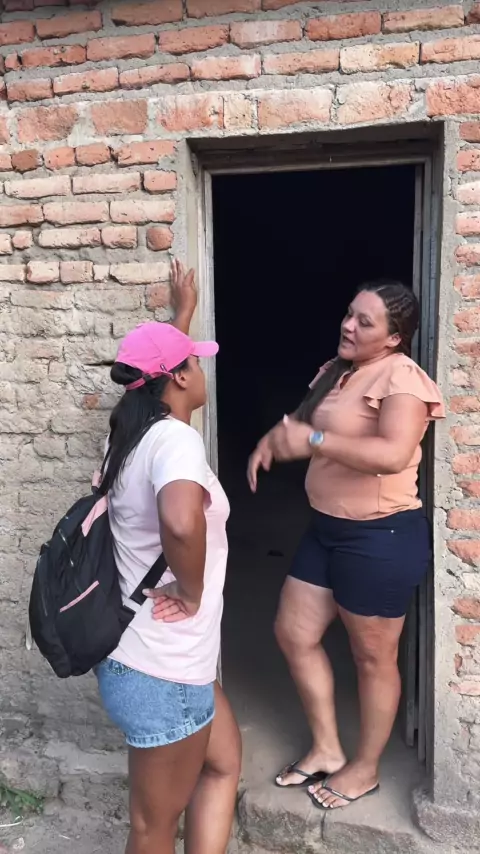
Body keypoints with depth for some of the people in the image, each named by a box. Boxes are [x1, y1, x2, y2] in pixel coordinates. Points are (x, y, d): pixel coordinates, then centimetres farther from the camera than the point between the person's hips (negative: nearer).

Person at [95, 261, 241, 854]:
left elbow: (163, 367, 27)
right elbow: (181, 522, -45)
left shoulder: (135, 430, 4)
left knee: (224, 763, 26)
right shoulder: (175, 437, -23)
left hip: (147, 658, 9)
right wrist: (193, 592, -26)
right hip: (162, 673, -9)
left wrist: (182, 313, 37)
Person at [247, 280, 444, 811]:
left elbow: (394, 454, -33)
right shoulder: (337, 371, 9)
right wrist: (274, 438, -1)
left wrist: (313, 441, -33)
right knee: (293, 634, 15)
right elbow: (304, 419, 21)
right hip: (327, 529, 9)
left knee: (372, 657, 9)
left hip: (382, 537, -9)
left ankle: (366, 768, 32)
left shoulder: (401, 376, -18)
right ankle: (326, 750, 33)